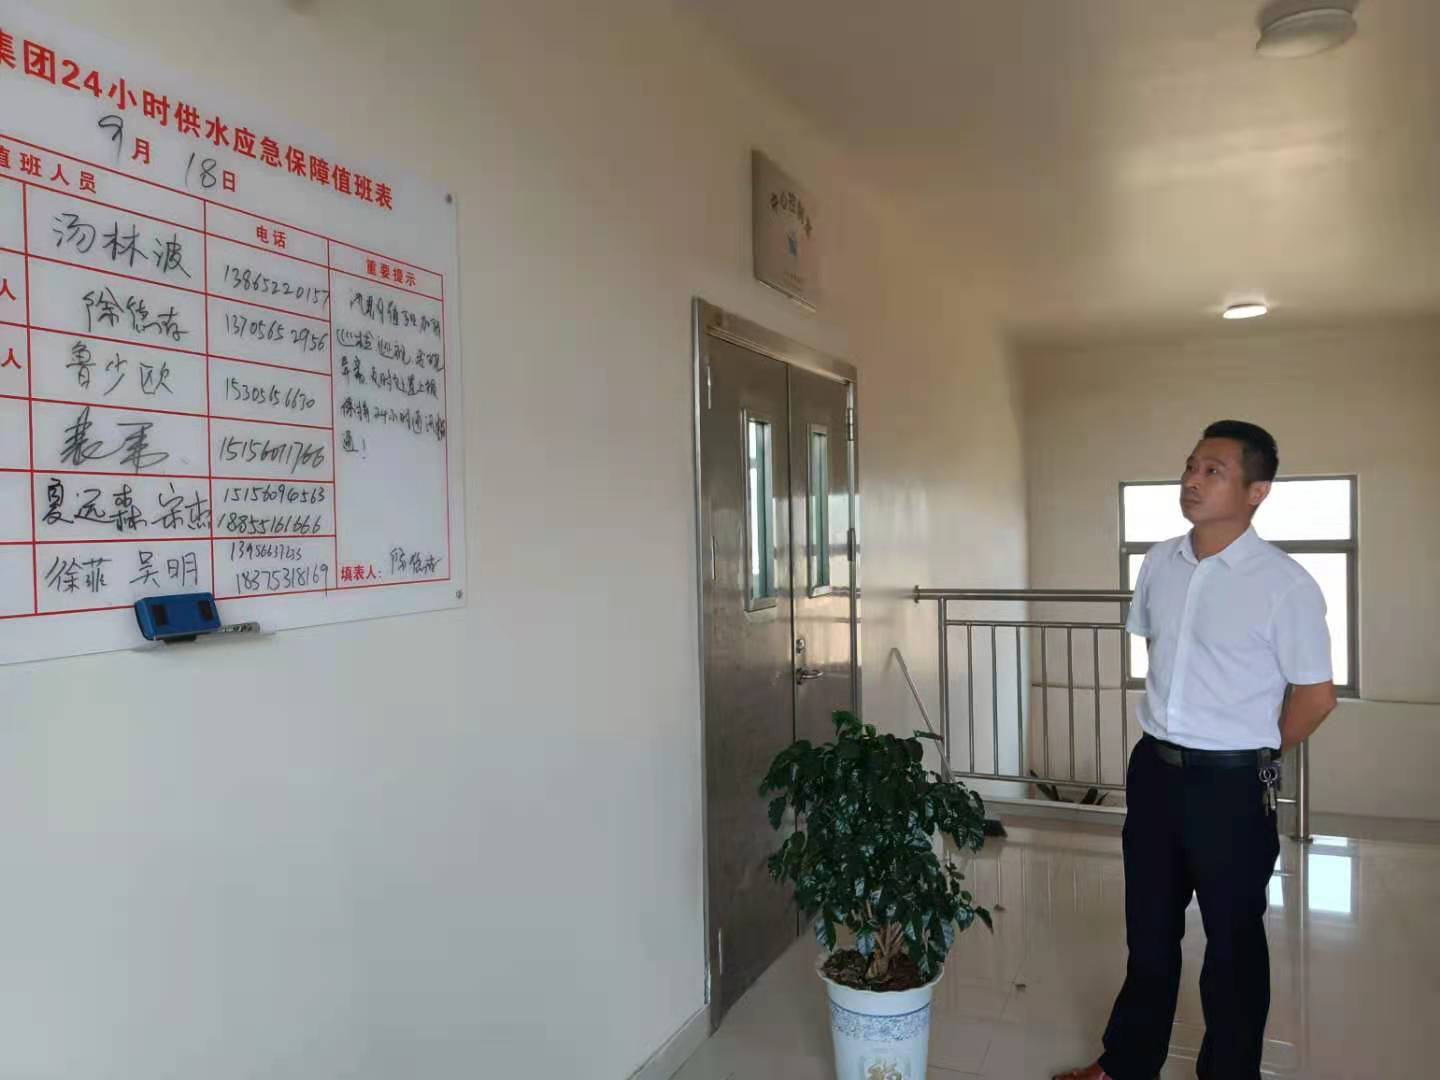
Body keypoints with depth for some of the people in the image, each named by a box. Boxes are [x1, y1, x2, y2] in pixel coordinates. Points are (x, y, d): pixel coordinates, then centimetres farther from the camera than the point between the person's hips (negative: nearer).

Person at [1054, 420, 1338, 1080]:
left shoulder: (1285, 585, -15)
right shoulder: (1160, 563, 1)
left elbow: (1316, 695, -8)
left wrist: (1252, 756, 3)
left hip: (1232, 785, -5)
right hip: (1154, 770, 5)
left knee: (1233, 941, 13)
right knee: (1149, 929, 19)